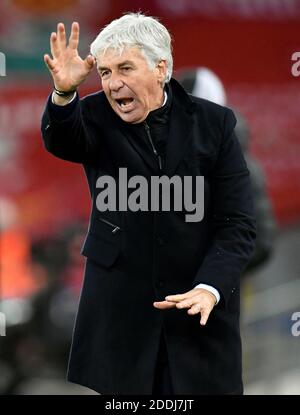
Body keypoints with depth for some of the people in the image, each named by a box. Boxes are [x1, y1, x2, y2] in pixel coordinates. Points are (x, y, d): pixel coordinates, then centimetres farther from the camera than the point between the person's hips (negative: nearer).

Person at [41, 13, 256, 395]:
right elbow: (62, 141, -24)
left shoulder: (213, 123, 0)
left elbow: (237, 222, -3)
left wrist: (209, 288, -19)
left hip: (201, 309, 0)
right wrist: (64, 93, -45)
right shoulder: (97, 116, 0)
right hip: (117, 312, 0)